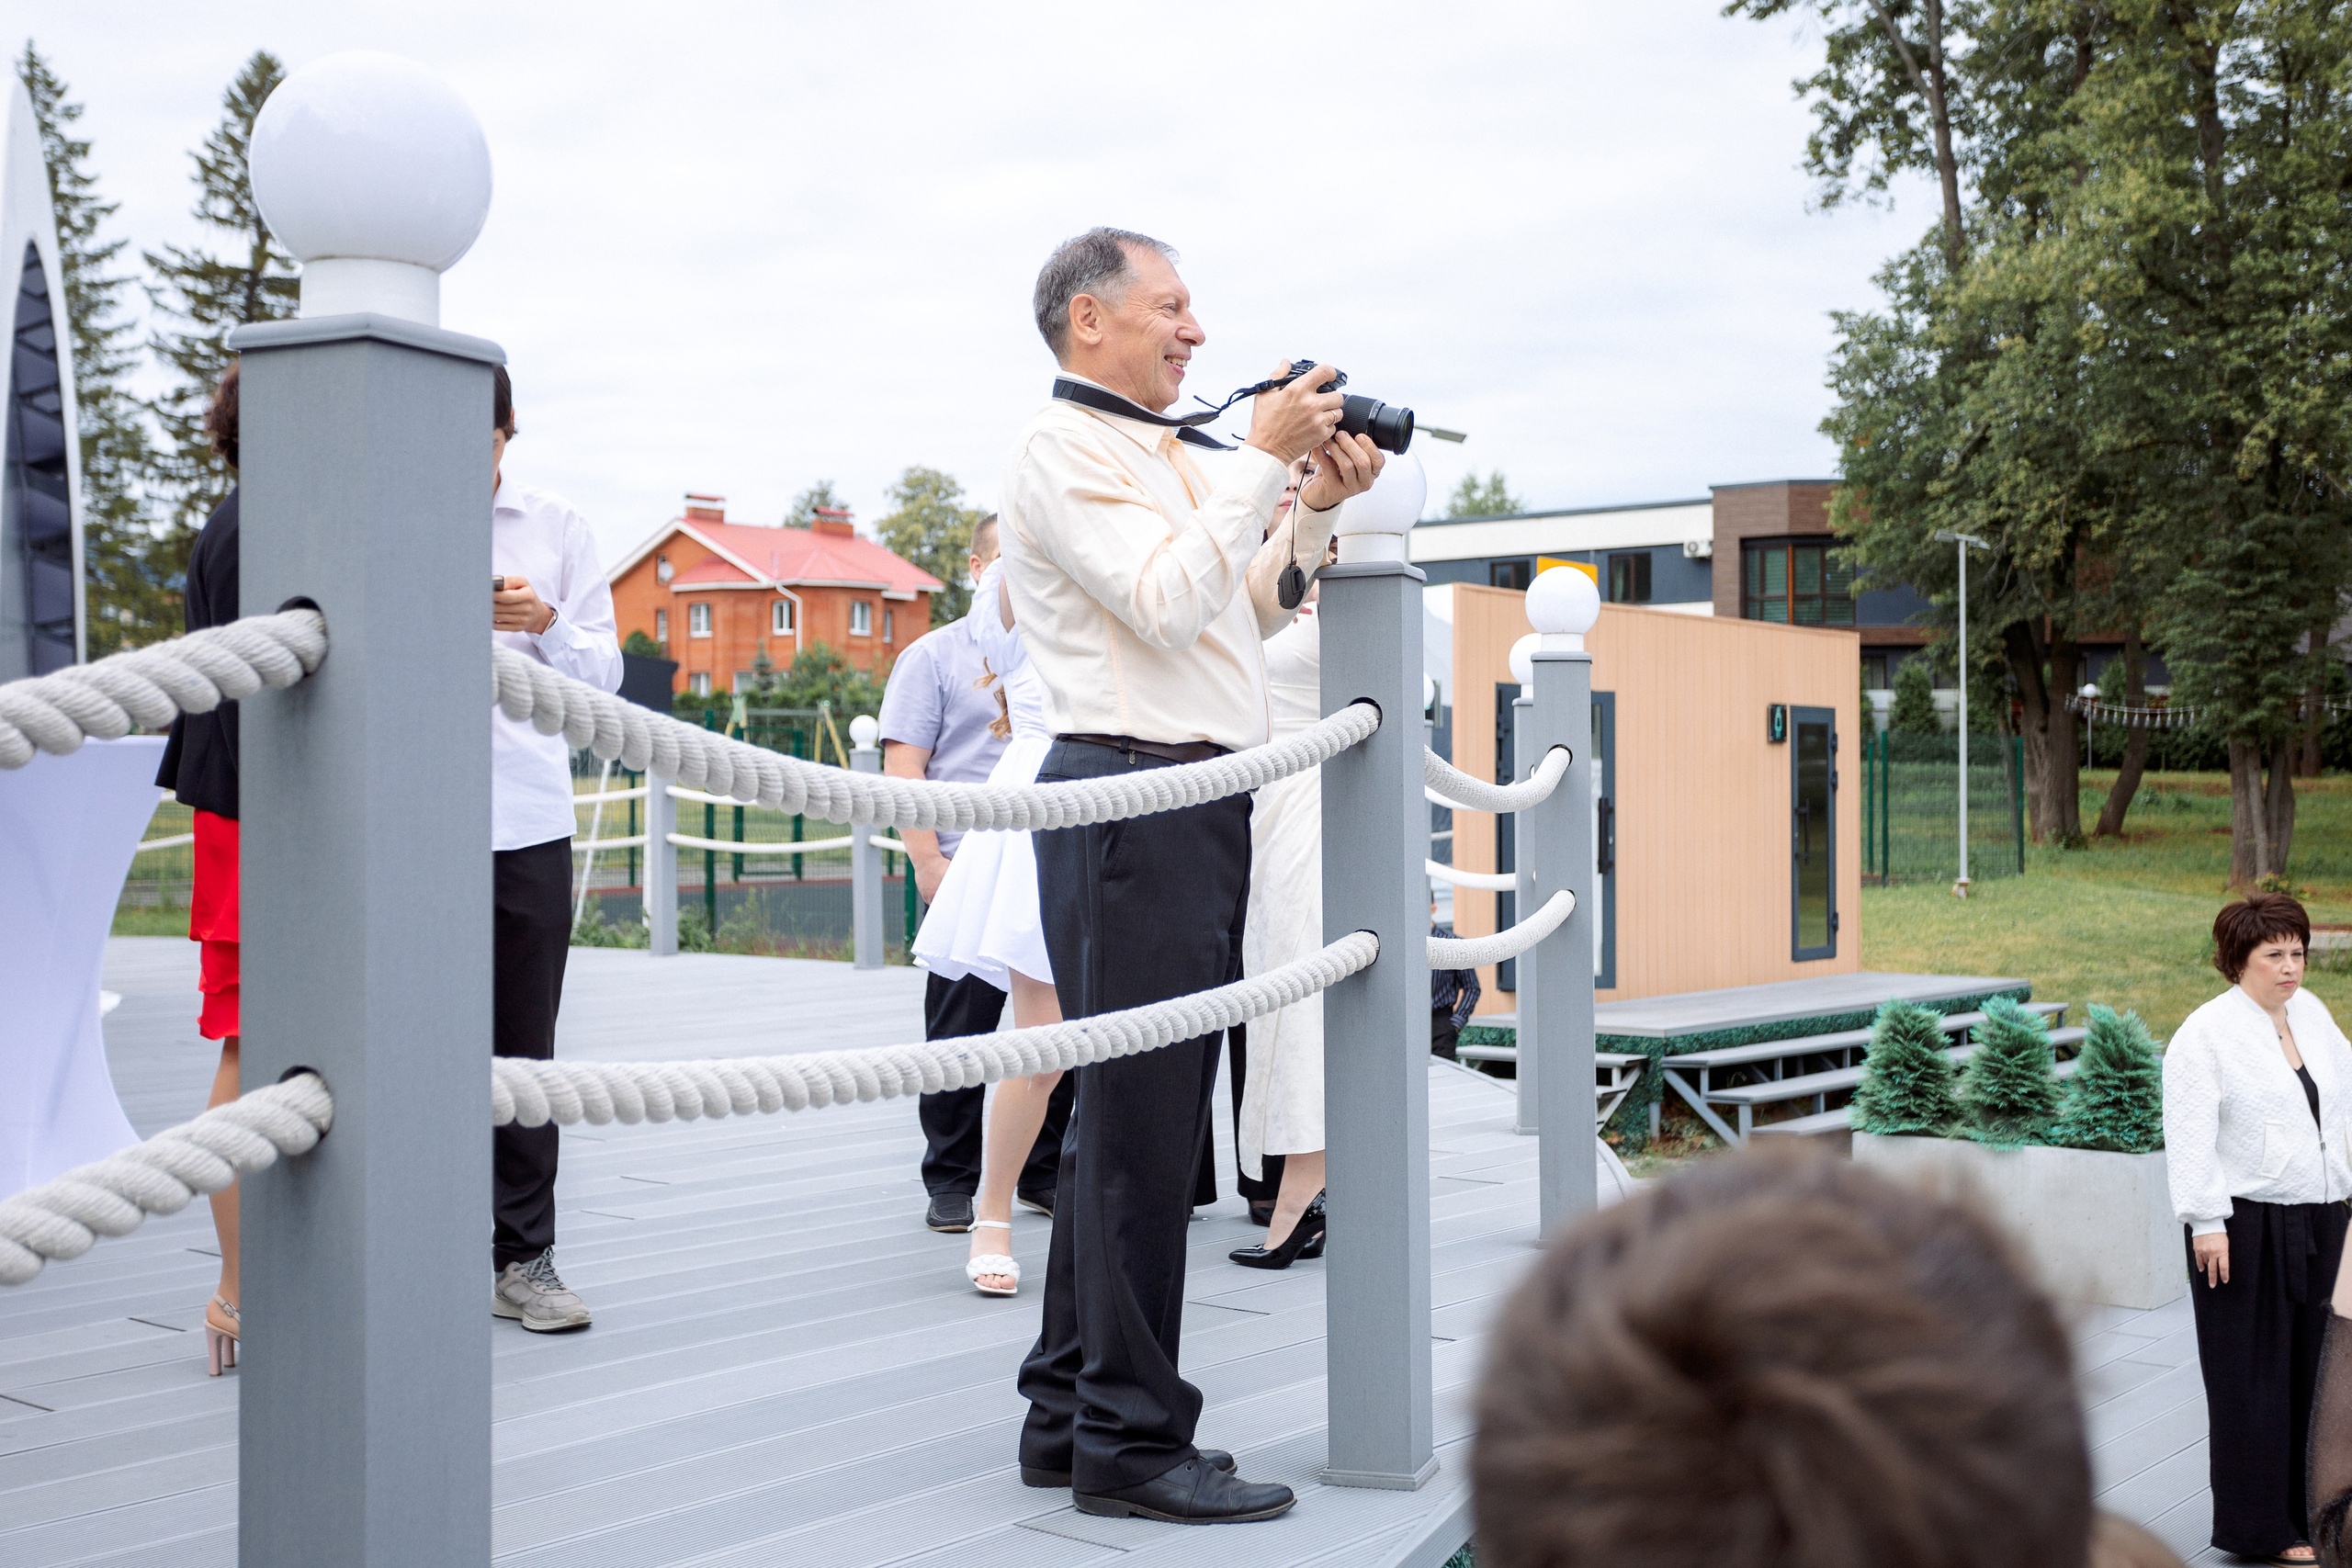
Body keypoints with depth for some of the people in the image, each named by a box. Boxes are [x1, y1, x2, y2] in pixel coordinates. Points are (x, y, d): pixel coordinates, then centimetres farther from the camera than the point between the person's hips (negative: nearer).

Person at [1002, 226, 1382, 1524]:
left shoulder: (1165, 454, 24)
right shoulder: (1063, 447, -6)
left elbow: (1245, 612, 26)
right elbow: (1168, 602, -17)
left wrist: (1319, 505, 14)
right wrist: (1266, 461, -11)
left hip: (1198, 808, 10)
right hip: (1130, 799, -10)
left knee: (1136, 1118, 12)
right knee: (1139, 1122, -8)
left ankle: (1069, 1416, 20)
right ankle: (1130, 1441, -2)